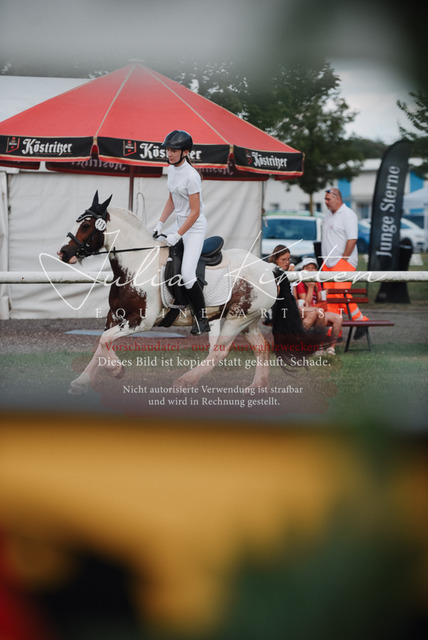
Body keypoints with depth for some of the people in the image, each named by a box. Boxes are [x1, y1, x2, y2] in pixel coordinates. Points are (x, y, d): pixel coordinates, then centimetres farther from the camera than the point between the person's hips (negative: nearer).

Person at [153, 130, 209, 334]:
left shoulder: (191, 176, -22)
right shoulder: (171, 169, 5)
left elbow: (195, 212, -22)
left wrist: (177, 235, -20)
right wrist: (160, 224, 7)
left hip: (195, 227, -9)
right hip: (179, 223, 9)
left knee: (187, 275, -18)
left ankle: (202, 319, -8)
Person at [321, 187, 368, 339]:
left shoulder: (348, 215, -10)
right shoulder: (329, 215, 17)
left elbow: (352, 239, -16)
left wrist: (343, 259, -18)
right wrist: (325, 259, 15)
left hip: (343, 263, -9)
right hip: (328, 263, 9)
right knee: (330, 298, 4)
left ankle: (361, 321, -3)